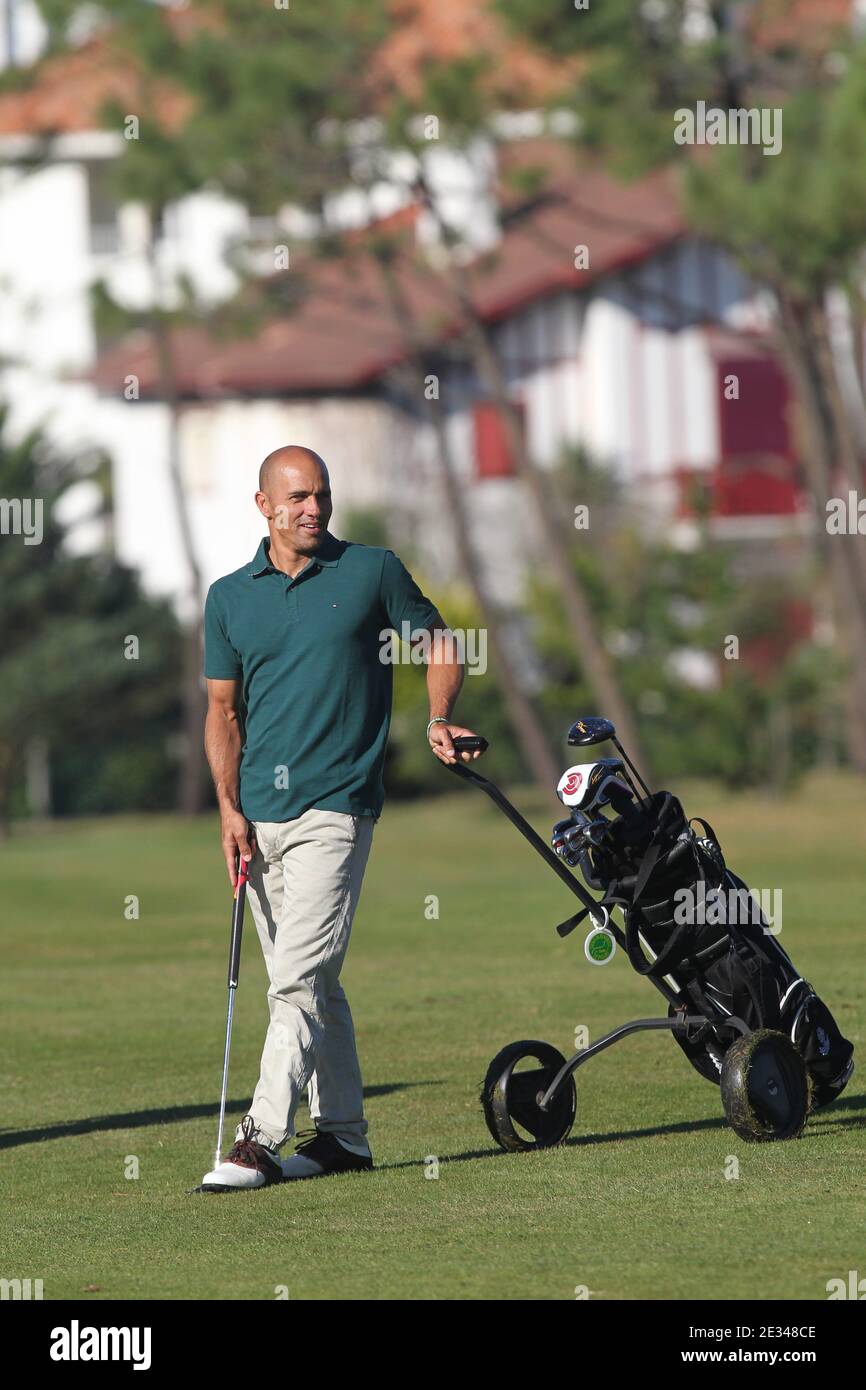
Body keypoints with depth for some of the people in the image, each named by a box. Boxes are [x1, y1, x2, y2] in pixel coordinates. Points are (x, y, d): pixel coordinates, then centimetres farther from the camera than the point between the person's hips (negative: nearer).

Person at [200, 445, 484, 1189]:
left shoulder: (374, 571, 1)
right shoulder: (230, 597, 9)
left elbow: (440, 643, 14)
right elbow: (223, 709, 12)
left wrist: (439, 718, -3)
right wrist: (230, 809, 1)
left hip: (336, 806, -4)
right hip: (260, 812, 4)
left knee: (299, 981, -13)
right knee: (311, 983, 10)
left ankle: (262, 1141, -17)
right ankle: (342, 1134, 18)